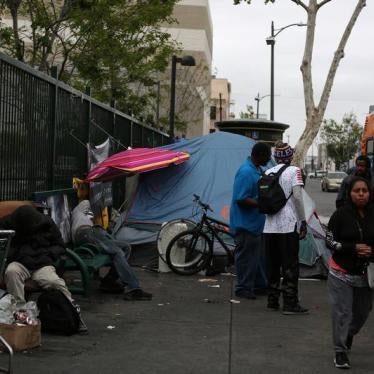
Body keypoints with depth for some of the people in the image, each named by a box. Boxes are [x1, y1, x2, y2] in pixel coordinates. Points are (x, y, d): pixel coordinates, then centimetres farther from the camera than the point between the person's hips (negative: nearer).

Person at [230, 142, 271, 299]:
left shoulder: (257, 170, 10)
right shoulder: (246, 172, -21)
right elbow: (241, 200, -25)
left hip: (255, 222, 10)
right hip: (245, 223, -10)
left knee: (255, 256, 16)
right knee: (246, 257, 0)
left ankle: (257, 285, 26)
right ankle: (243, 288, 10)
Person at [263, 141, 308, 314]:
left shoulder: (267, 173, 10)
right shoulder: (294, 171, -5)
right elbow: (297, 197, -13)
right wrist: (303, 221, -8)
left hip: (270, 226, 5)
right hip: (289, 225, -5)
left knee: (272, 265, 12)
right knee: (290, 266, -1)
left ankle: (272, 300, 17)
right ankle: (290, 303, -1)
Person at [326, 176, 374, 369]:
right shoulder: (341, 215, -9)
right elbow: (330, 241, -7)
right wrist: (354, 248, -19)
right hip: (342, 273, -3)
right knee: (342, 312, -1)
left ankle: (349, 334, 47)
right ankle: (340, 351, 12)